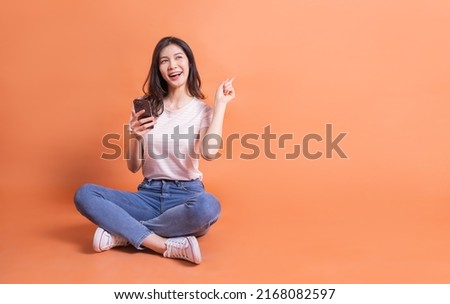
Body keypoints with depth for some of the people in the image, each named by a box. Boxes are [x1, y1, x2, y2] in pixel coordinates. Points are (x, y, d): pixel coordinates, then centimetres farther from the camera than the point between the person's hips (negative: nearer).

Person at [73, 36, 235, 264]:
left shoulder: (202, 110, 1)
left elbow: (209, 152, -22)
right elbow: (133, 167, 7)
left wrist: (220, 104, -12)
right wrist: (134, 136, -13)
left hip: (187, 194, -2)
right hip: (149, 195, 3)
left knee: (208, 205, -38)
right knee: (84, 194, -19)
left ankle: (124, 234, -19)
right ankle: (169, 246, -28)